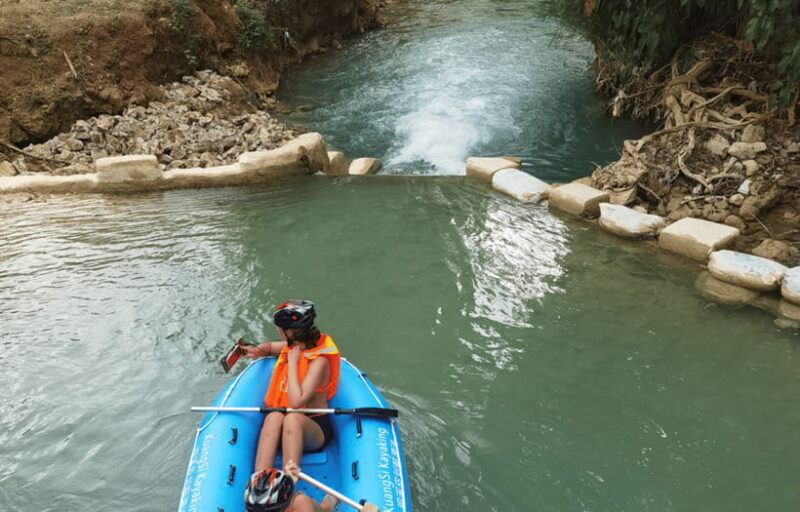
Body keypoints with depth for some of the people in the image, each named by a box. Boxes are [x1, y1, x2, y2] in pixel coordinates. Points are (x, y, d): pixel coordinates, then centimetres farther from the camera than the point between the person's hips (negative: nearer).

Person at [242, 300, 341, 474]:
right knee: (274, 417, -30)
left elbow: (296, 402, -27)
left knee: (293, 418, -38)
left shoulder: (318, 361, -16)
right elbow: (270, 346, 33)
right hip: (283, 430, 6)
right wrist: (257, 351, 9)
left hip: (314, 429, -6)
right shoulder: (293, 346, 8)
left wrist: (293, 363, -19)